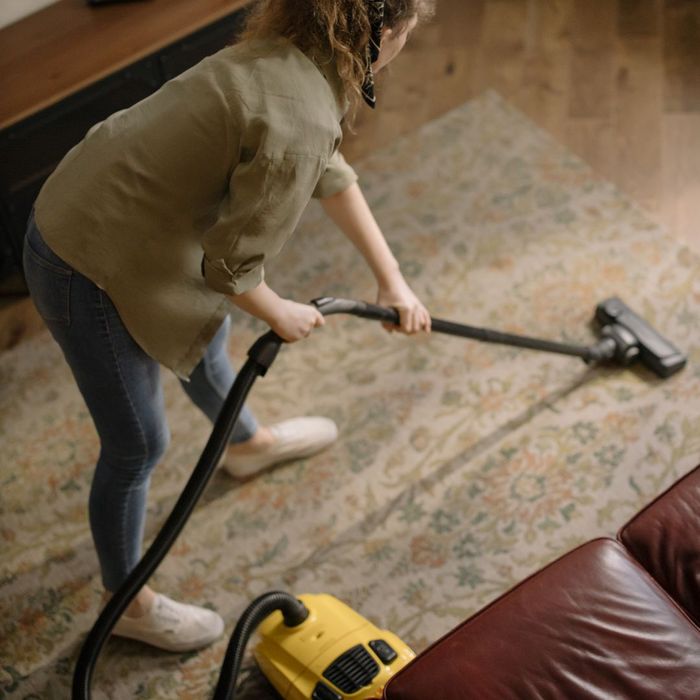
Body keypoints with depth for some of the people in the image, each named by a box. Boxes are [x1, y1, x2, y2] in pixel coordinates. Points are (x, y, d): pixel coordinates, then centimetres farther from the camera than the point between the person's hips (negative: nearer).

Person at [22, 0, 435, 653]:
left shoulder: (288, 56, 0)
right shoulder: (298, 125, -29)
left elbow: (332, 174, 15)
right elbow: (232, 264, -22)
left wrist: (391, 278, 19)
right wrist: (281, 315, -2)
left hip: (95, 212, 9)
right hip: (88, 270, -9)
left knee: (204, 331, 33)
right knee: (136, 443, 10)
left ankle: (248, 443, 64)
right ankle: (126, 603, 35)